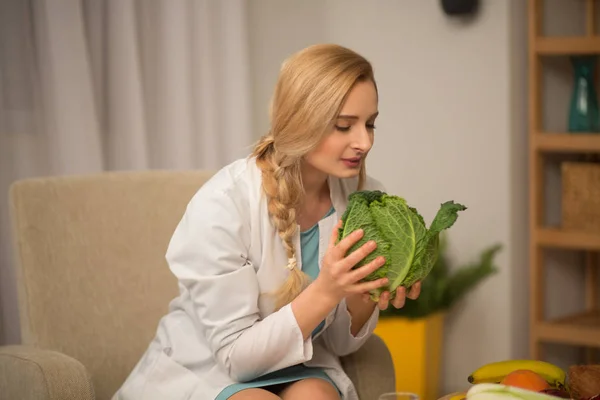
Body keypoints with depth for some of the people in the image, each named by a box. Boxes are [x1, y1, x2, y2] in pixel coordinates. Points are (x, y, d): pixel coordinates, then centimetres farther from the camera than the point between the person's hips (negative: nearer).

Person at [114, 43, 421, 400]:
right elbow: (235, 356, -18)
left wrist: (364, 296, -21)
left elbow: (340, 343, 1)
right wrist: (326, 291, -31)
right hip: (202, 370, -3)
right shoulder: (222, 205, -23)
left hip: (291, 366, 4)